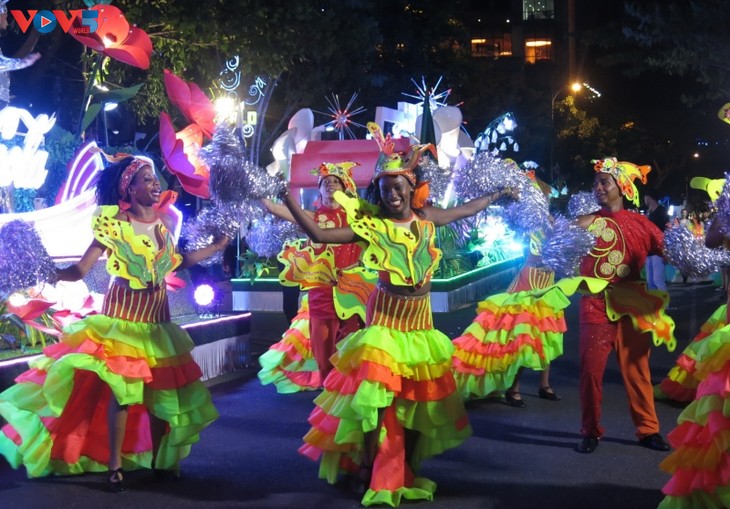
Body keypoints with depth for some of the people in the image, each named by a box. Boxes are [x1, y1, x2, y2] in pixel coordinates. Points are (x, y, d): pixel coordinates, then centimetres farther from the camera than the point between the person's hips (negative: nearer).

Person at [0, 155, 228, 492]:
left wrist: (220, 245, 16)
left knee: (161, 388, 9)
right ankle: (114, 465, 3)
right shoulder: (114, 223, -14)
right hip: (123, 314, -5)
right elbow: (81, 269, -17)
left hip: (157, 316, 6)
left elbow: (178, 262, 15)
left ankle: (160, 458, 23)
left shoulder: (163, 221, 3)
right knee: (122, 388, -9)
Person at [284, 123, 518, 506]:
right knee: (375, 396, -7)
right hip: (385, 317, -4)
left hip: (420, 318, 4)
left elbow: (467, 209, 18)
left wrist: (499, 195, 27)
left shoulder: (426, 218, 1)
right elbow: (319, 235, -17)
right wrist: (289, 201, -25)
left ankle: (407, 474, 25)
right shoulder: (371, 224, -11)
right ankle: (369, 474, 8)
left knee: (419, 397, 10)